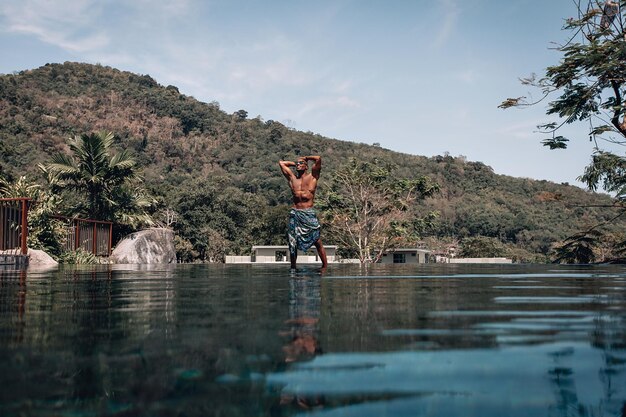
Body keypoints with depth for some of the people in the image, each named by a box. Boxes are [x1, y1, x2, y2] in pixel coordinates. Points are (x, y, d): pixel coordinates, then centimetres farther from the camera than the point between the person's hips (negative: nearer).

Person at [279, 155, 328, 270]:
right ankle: (293, 267, 17)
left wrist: (305, 158, 11)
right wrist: (294, 163, 27)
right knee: (293, 243, 7)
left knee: (317, 242, -2)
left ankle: (325, 267, 5)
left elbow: (318, 159, -4)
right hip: (295, 214, 3)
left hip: (309, 214, -3)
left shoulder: (312, 176, 7)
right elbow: (281, 163, 24)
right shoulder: (292, 178, 16)